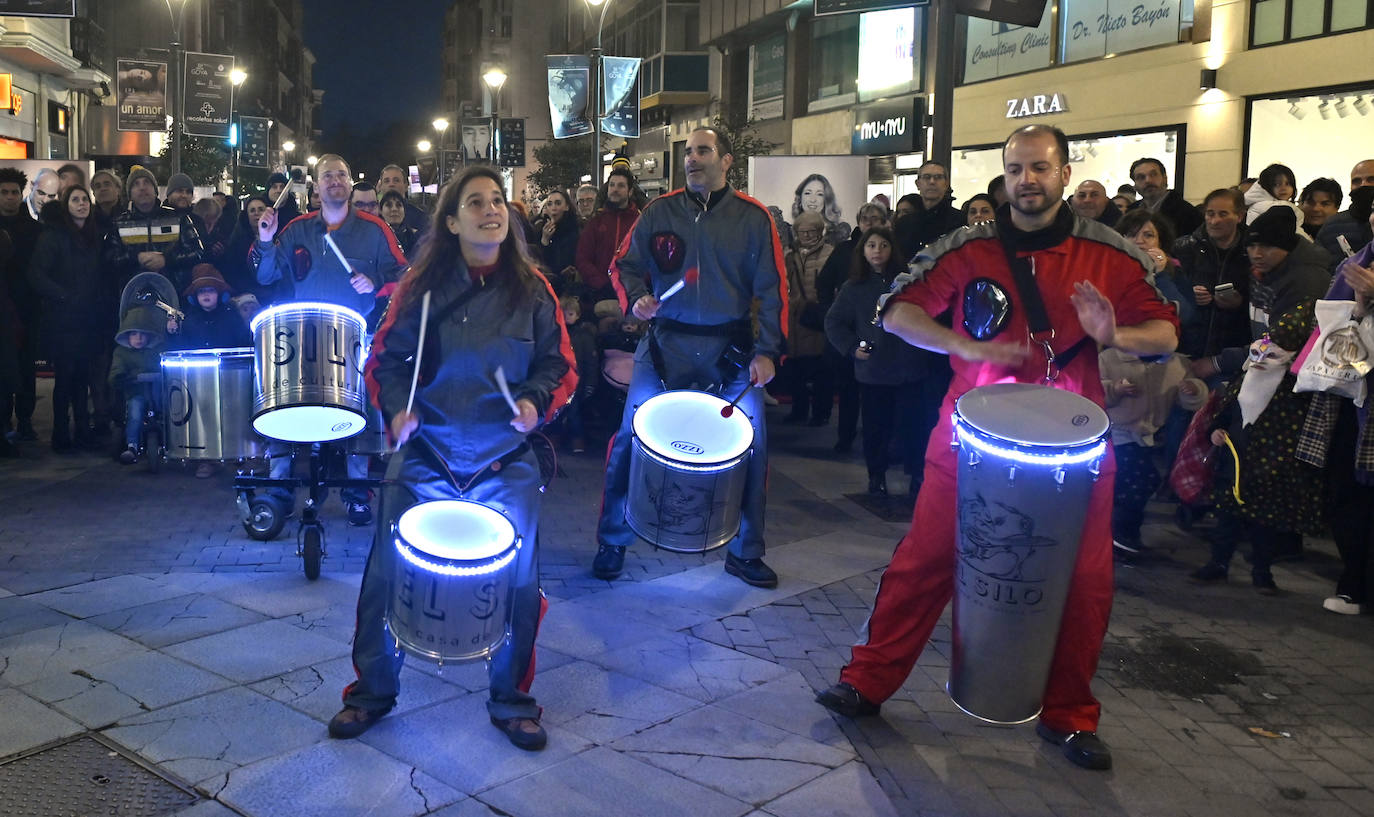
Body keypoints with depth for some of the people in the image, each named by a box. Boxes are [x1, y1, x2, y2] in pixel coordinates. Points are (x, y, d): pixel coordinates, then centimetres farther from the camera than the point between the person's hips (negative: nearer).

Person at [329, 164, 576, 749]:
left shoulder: (531, 289, 2)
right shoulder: (423, 285, 0)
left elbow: (557, 364, 6)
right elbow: (386, 358, 4)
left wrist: (536, 400, -13)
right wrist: (396, 407, -13)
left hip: (507, 464, 1)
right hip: (424, 455, 0)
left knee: (518, 580, 0)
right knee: (388, 573, 2)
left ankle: (512, 700, 21)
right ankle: (372, 691, 24)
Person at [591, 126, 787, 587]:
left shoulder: (753, 218, 1)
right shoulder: (659, 212, 4)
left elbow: (772, 288, -1)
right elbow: (626, 265, 9)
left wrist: (767, 351, -10)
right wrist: (635, 298, -14)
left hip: (730, 346, 0)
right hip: (667, 341, 0)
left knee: (752, 443, 0)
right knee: (632, 437, -3)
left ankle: (744, 552, 19)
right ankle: (613, 540, 18)